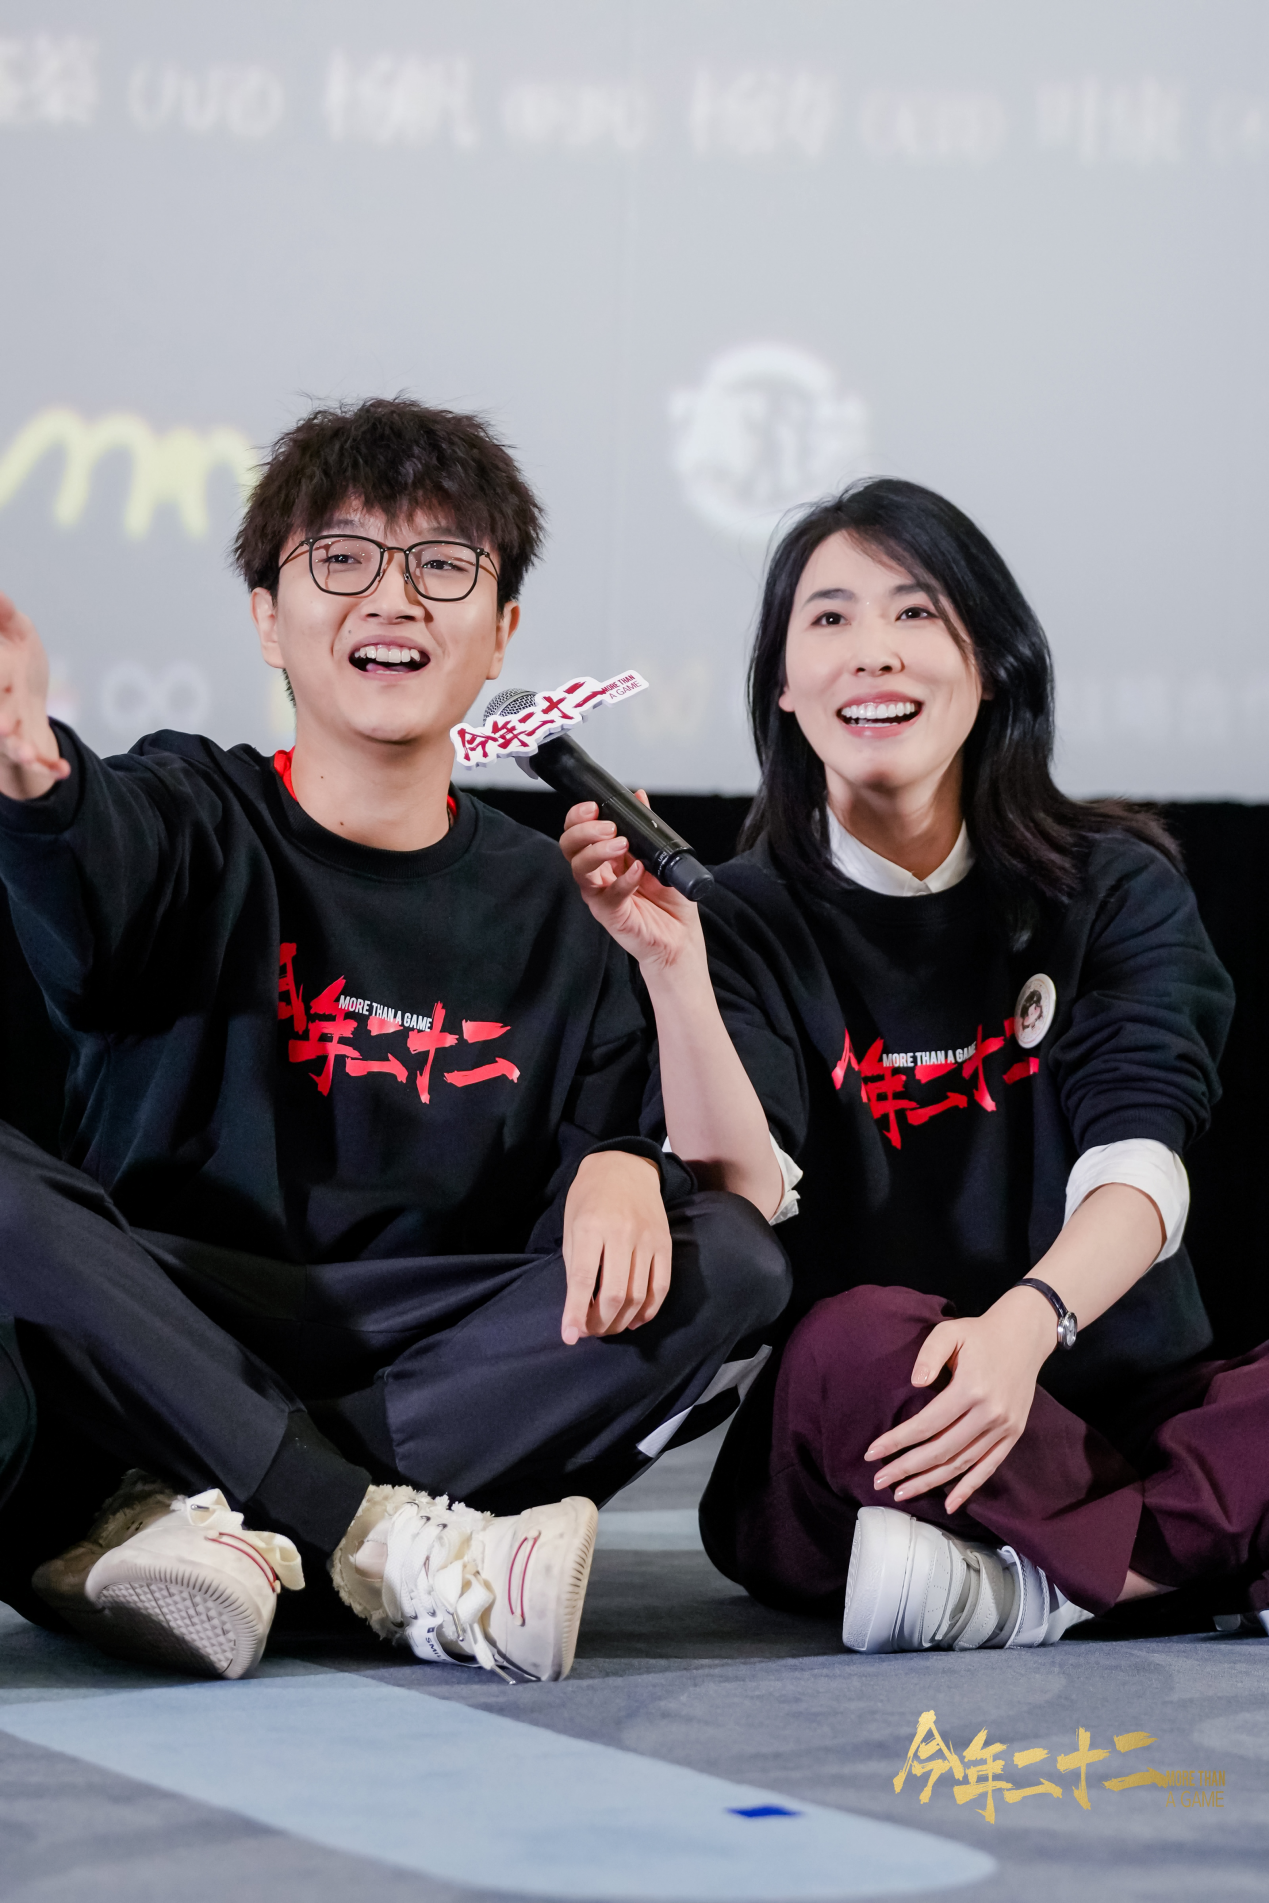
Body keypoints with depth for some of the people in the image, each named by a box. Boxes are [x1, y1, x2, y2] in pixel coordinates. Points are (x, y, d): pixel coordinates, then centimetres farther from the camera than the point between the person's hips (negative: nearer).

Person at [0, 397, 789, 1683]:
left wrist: (616, 1171, -18)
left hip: (428, 1352, 3)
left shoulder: (546, 903, 13)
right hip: (172, 1327, -3)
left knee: (730, 1262, -19)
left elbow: (601, 1135, 9)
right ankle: (399, 1549, -31)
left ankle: (206, 1520, -28)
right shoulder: (200, 816, 2)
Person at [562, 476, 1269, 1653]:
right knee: (856, 1341, -37)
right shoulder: (757, 917, 5)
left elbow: (1140, 1168, -9)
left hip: (1115, 1400, 1)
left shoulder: (1117, 888, 7)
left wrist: (1028, 1322, -30)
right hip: (842, 1450, -1)